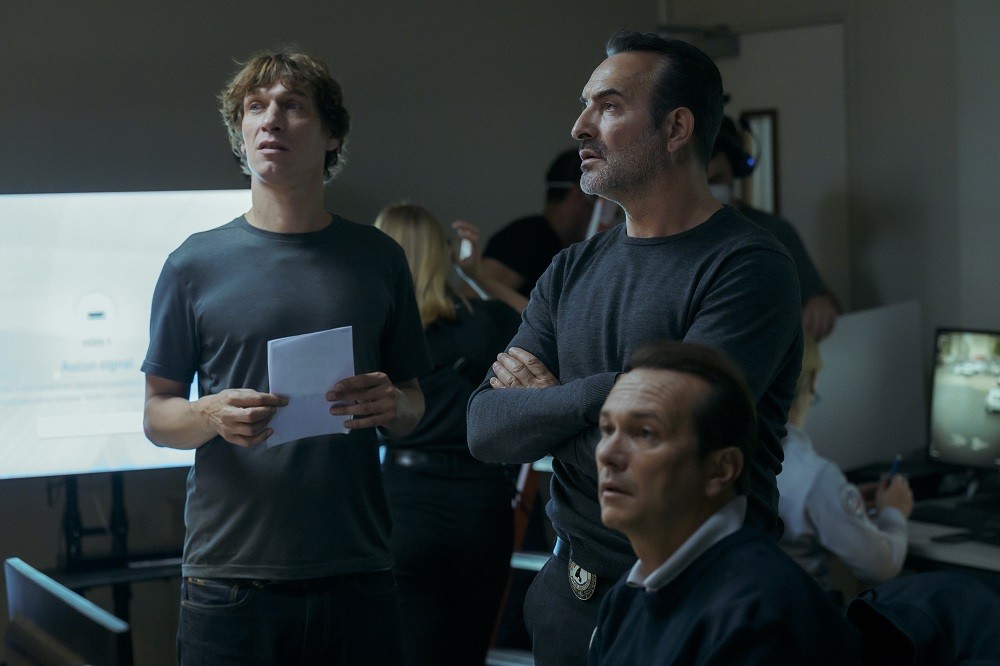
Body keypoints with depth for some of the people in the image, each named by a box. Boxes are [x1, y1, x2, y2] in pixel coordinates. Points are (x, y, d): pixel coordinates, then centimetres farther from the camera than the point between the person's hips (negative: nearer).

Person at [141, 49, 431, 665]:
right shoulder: (196, 263, 3)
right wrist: (213, 415, -16)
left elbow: (414, 410, 13)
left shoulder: (378, 259, 7)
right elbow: (158, 415, 5)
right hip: (231, 578, -1)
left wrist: (392, 405, -10)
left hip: (357, 576, 1)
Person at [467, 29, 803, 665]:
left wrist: (548, 402, -8)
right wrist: (602, 398, -18)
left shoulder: (749, 267, -14)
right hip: (568, 594, 6)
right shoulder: (572, 271, 8)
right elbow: (486, 427, -2)